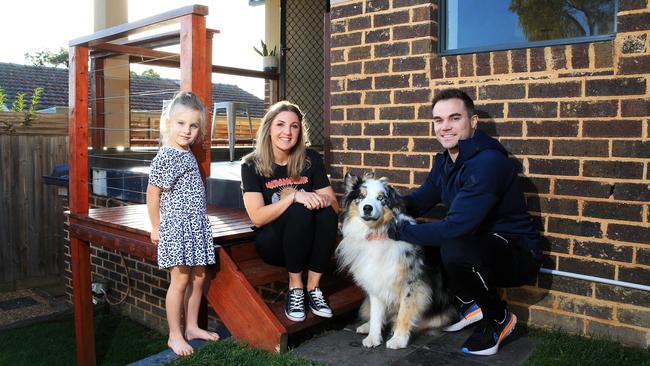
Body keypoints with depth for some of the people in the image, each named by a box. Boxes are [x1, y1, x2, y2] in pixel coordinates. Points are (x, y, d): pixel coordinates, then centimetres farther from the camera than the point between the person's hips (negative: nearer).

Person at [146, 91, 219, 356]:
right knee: (180, 280, -3)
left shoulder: (187, 153, 11)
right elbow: (153, 193, -10)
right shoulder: (165, 157, -14)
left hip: (196, 225, 8)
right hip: (176, 227, -8)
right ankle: (175, 336, 11)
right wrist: (156, 227, -4)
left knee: (198, 277, 13)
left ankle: (192, 327, 26)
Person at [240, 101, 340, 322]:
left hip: (308, 244, 3)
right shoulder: (252, 165, -9)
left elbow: (335, 205, -4)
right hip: (272, 245, -3)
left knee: (328, 214, -27)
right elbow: (257, 217, -18)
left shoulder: (311, 160, -2)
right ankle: (295, 287, -15)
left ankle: (313, 287, -14)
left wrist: (321, 199, -27)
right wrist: (294, 196, -30)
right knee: (299, 211, -31)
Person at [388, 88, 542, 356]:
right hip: (477, 244, 8)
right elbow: (419, 200, 8)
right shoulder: (445, 159, 4)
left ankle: (499, 318, -5)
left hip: (516, 253, -8)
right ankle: (468, 305, 14)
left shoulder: (488, 162, -26)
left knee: (455, 250, -36)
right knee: (416, 240, -2)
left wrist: (395, 231, -28)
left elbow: (455, 227, -33)